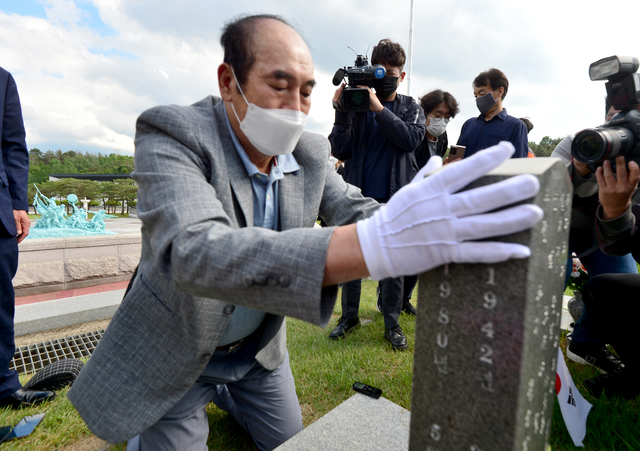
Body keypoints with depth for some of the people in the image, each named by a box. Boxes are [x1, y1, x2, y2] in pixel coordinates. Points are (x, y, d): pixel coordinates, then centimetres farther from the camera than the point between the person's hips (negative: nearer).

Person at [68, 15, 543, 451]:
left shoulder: (311, 152, -9)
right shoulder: (172, 134, -27)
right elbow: (194, 253, -44)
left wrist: (431, 227, -39)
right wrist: (374, 244, -58)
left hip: (258, 349, 5)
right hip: (175, 356, -4)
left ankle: (221, 393, 46)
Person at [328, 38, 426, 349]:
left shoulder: (411, 108, 10)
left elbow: (411, 138, -12)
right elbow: (339, 151, -3)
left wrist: (379, 109, -19)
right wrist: (341, 112, -15)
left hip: (394, 197, 0)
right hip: (358, 194, 1)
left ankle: (392, 321, 19)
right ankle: (349, 315, 24)